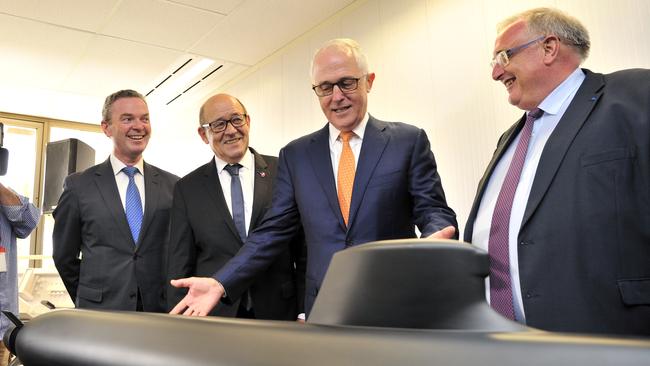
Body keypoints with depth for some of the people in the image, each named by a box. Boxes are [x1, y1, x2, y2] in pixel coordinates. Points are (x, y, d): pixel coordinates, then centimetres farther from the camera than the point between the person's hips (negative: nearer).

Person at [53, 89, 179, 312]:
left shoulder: (173, 185, 2)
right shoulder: (79, 185, -1)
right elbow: (64, 255, 6)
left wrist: (173, 299, 2)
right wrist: (89, 302, 8)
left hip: (161, 310, 1)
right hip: (100, 312, -1)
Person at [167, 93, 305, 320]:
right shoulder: (188, 189, 4)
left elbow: (305, 252, 0)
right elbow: (180, 265, 5)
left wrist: (306, 313, -5)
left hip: (279, 313, 0)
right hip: (213, 316, 1)